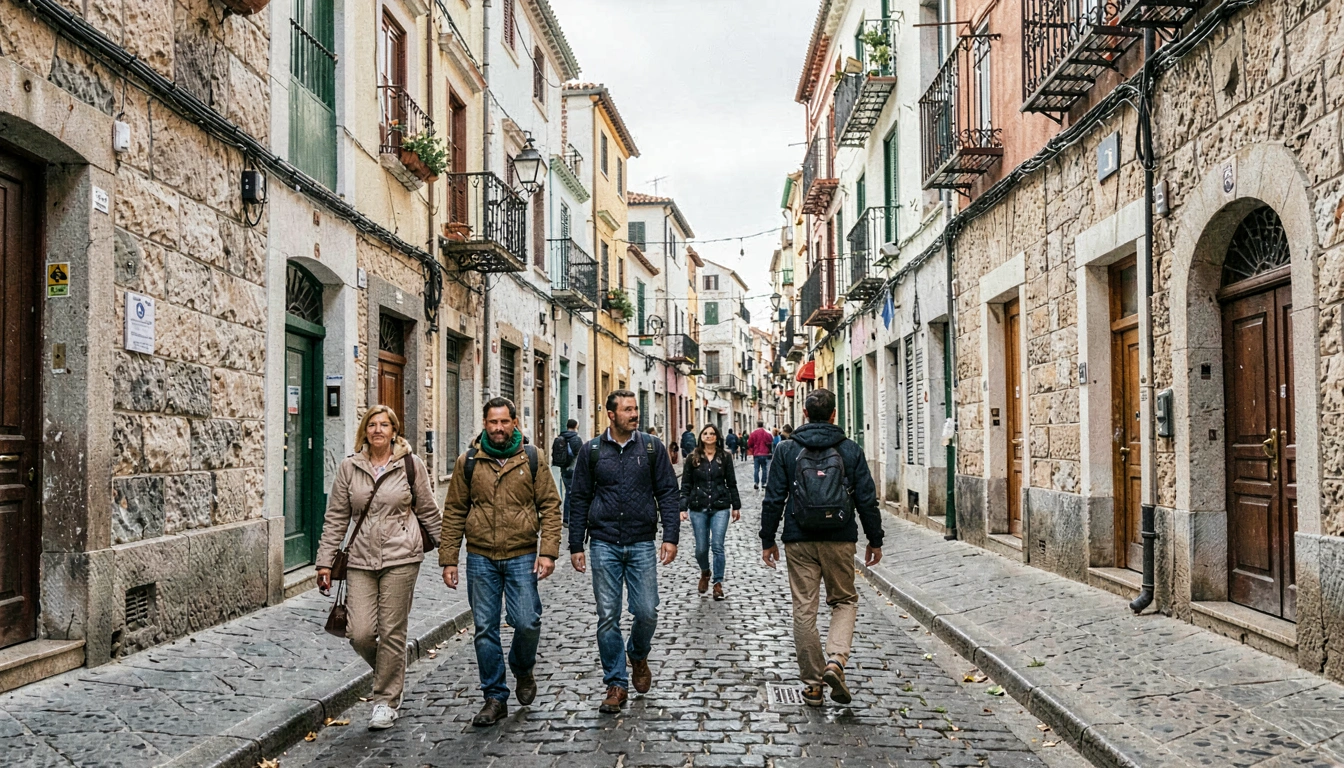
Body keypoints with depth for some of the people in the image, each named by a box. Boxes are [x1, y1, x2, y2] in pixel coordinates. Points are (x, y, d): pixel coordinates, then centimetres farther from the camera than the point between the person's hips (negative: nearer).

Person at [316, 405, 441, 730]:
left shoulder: (411, 465, 0)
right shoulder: (349, 468, 5)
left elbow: (428, 511, 8)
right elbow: (335, 518, 8)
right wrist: (325, 561, 5)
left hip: (400, 558, -2)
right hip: (360, 560, 2)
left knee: (392, 632, 1)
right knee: (360, 634, -5)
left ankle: (386, 701, 17)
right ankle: (389, 671, 28)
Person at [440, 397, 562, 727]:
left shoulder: (531, 459, 2)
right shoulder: (468, 462, 4)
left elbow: (550, 507, 2)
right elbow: (454, 513, 7)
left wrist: (548, 552, -8)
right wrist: (448, 559, 2)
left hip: (522, 557, -1)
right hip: (480, 558, 1)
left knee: (527, 623, -6)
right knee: (485, 629, 5)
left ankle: (523, 669, 27)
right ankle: (495, 697, 19)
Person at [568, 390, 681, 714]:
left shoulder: (652, 447, 3)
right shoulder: (591, 451, 3)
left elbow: (668, 493, 3)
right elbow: (579, 499, 7)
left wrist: (670, 537, -6)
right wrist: (576, 546, 4)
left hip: (642, 544, 0)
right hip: (604, 544, 0)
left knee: (646, 612, -1)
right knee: (608, 617, 2)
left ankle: (638, 656, 30)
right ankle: (616, 683, 15)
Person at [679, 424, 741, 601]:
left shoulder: (725, 457, 3)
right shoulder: (692, 458, 2)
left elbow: (731, 483, 8)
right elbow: (686, 485, 3)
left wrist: (736, 506, 7)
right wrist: (683, 508, -4)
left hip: (720, 508, 0)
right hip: (698, 508, 1)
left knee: (717, 546, -6)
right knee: (701, 548, 5)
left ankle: (718, 583, 5)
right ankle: (705, 573, 36)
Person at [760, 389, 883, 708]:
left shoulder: (787, 450, 0)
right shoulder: (850, 450, 0)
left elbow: (773, 499, 0)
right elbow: (867, 499, 2)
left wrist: (768, 540, 7)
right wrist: (875, 540, 11)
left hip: (799, 541, 0)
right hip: (840, 540, 0)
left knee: (804, 609, 7)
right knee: (844, 600, 17)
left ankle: (812, 683, 12)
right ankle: (836, 660, -5)